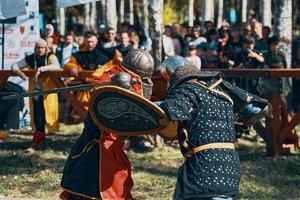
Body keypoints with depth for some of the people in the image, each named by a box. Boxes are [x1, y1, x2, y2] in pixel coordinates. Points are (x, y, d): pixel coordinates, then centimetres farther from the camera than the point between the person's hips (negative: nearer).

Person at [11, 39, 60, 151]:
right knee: (37, 117, 6)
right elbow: (14, 66, 8)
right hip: (35, 91, 4)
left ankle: (36, 142, -6)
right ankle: (41, 141, 19)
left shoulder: (51, 57, -4)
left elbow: (56, 66, -25)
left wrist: (42, 68, -36)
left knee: (41, 116, -9)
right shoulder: (30, 59, 6)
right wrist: (19, 72, -15)